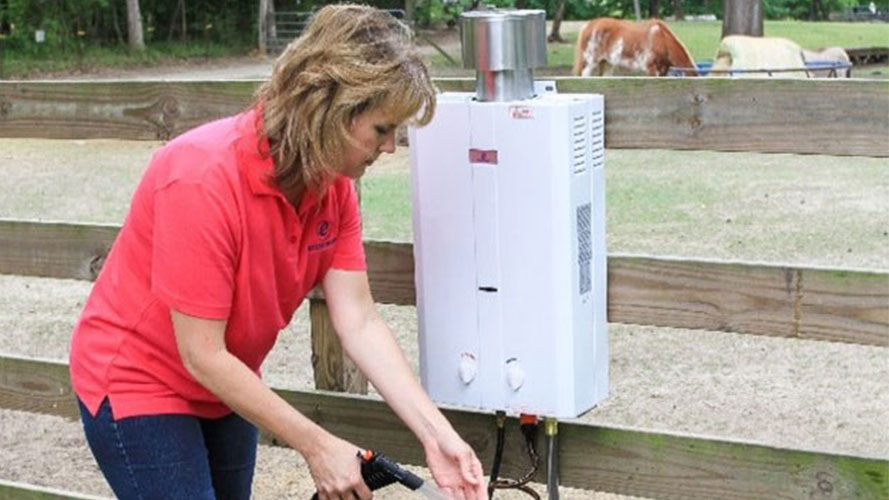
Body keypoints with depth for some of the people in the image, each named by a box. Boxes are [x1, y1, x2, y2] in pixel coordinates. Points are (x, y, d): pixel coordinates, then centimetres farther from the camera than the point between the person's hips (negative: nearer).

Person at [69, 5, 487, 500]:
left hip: (225, 385, 7)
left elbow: (360, 322, -11)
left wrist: (437, 435, -19)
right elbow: (202, 356, -27)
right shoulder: (203, 180, -32)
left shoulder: (332, 181, -10)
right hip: (138, 387, -7)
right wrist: (316, 446, -24)